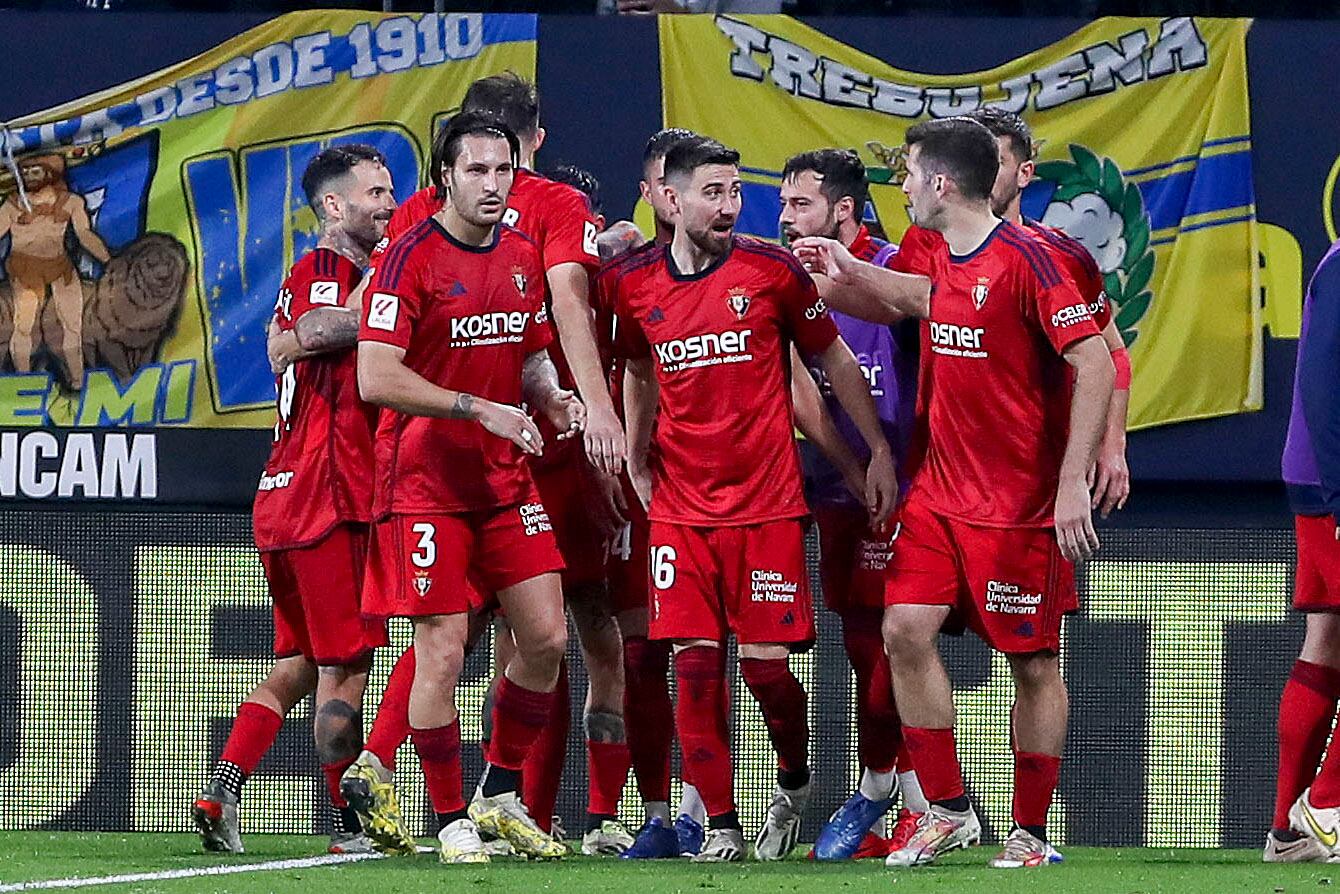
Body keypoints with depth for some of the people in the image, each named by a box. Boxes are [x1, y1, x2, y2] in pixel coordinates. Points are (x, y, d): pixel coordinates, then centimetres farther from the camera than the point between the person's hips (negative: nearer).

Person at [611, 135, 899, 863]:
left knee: (765, 662, -3)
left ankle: (794, 783, 26)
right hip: (680, 507, 2)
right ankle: (719, 826, 4)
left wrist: (880, 451, 3)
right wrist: (636, 464, 16)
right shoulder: (634, 285, 3)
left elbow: (835, 359, 5)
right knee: (696, 665, -4)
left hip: (765, 502, -2)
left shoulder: (771, 270, -4)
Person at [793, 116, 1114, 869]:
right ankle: (948, 810, 7)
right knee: (907, 630, -3)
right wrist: (845, 268, 19)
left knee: (1034, 664, 2)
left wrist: (1072, 483, -24)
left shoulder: (1025, 259, -17)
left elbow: (1096, 364, -21)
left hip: (1020, 505, -7)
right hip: (940, 489, 7)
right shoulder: (934, 252, 7)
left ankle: (1032, 835, 10)